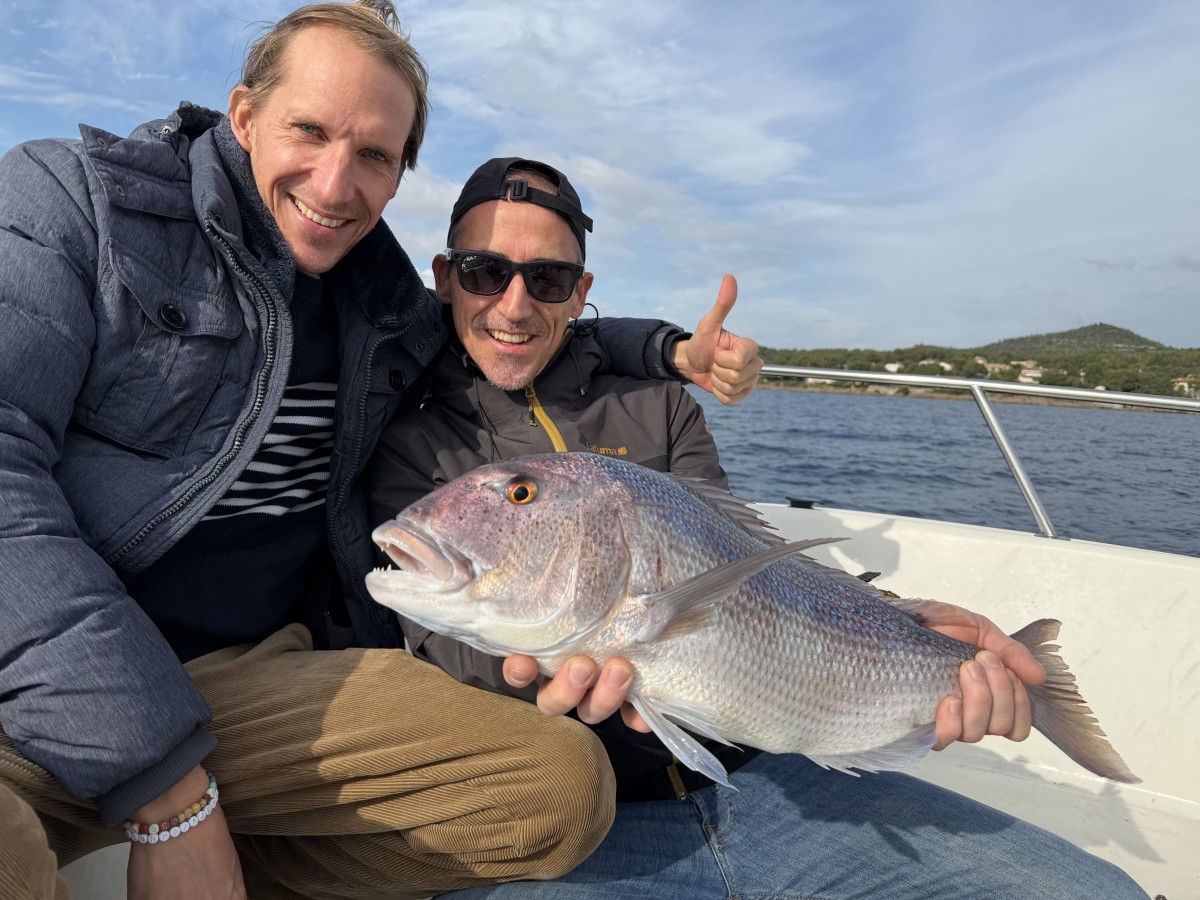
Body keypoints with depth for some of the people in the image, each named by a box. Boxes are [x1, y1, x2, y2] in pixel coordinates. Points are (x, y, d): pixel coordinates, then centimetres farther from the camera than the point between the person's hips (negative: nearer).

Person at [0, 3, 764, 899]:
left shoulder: (387, 312, 11)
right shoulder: (73, 196, -1)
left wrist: (669, 348, 11)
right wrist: (166, 789, -19)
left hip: (254, 674, 5)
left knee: (565, 785, -13)